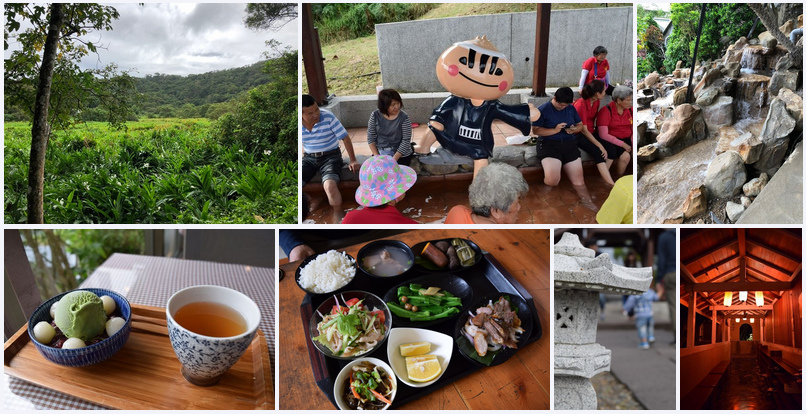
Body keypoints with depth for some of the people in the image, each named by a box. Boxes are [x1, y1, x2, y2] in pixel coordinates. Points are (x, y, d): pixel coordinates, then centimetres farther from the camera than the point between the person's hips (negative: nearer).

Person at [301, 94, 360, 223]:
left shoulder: (328, 117, -19)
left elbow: (345, 138, -10)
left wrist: (352, 160, -9)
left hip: (330, 156, -3)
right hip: (308, 158, 4)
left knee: (330, 185, -32)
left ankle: (338, 217, -8)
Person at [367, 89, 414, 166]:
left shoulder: (404, 117, -10)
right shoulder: (375, 115, -3)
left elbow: (406, 140, -12)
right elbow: (371, 137, 1)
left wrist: (393, 160, -17)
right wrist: (377, 156, -10)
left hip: (400, 154, -2)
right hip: (380, 153, 2)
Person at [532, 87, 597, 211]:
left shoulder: (571, 108, 12)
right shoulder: (543, 110, -4)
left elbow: (580, 125, 20)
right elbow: (535, 130, -8)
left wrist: (574, 129, -4)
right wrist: (555, 130, -19)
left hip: (569, 145, 5)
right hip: (550, 145, -5)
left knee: (578, 181, -4)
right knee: (552, 180, -25)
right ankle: (548, 185, 9)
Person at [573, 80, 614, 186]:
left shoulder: (596, 102, 1)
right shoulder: (581, 104, -22)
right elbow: (584, 130, -22)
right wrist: (599, 145, -23)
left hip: (590, 132, 8)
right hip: (578, 135, -8)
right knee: (598, 152, -28)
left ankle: (604, 177, -6)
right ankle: (611, 184, -29)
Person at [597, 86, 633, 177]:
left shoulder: (630, 110, 4)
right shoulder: (606, 111, -13)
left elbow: (634, 130, 5)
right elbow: (603, 135, -19)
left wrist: (633, 145, -13)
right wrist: (623, 144, -22)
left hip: (627, 139, 5)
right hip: (612, 141, -5)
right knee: (625, 156, -28)